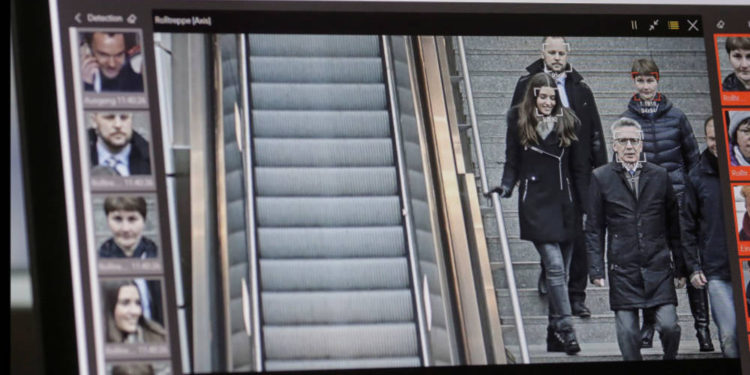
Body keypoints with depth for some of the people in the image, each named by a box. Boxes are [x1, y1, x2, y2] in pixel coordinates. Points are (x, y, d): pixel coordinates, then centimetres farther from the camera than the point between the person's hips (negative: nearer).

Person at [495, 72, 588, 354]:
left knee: (561, 271, 5)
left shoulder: (568, 122, 8)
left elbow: (578, 168, 9)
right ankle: (566, 331, -15)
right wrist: (506, 187, -12)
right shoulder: (519, 123, 3)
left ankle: (555, 335, 12)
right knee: (555, 266, -14)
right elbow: (512, 163, 6)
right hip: (535, 205, -3)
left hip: (564, 205, 3)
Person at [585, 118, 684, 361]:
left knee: (669, 326, -6)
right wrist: (596, 269, -2)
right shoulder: (601, 178, 3)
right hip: (622, 270, -1)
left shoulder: (659, 176, 8)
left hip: (659, 268, 1)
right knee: (627, 333, 0)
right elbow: (594, 229, 5)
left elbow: (674, 224, 12)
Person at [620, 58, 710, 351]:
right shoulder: (626, 120, 5)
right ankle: (648, 326, 14)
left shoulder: (676, 117, 4)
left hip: (678, 196, -1)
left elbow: (693, 159, 9)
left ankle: (702, 325, 0)